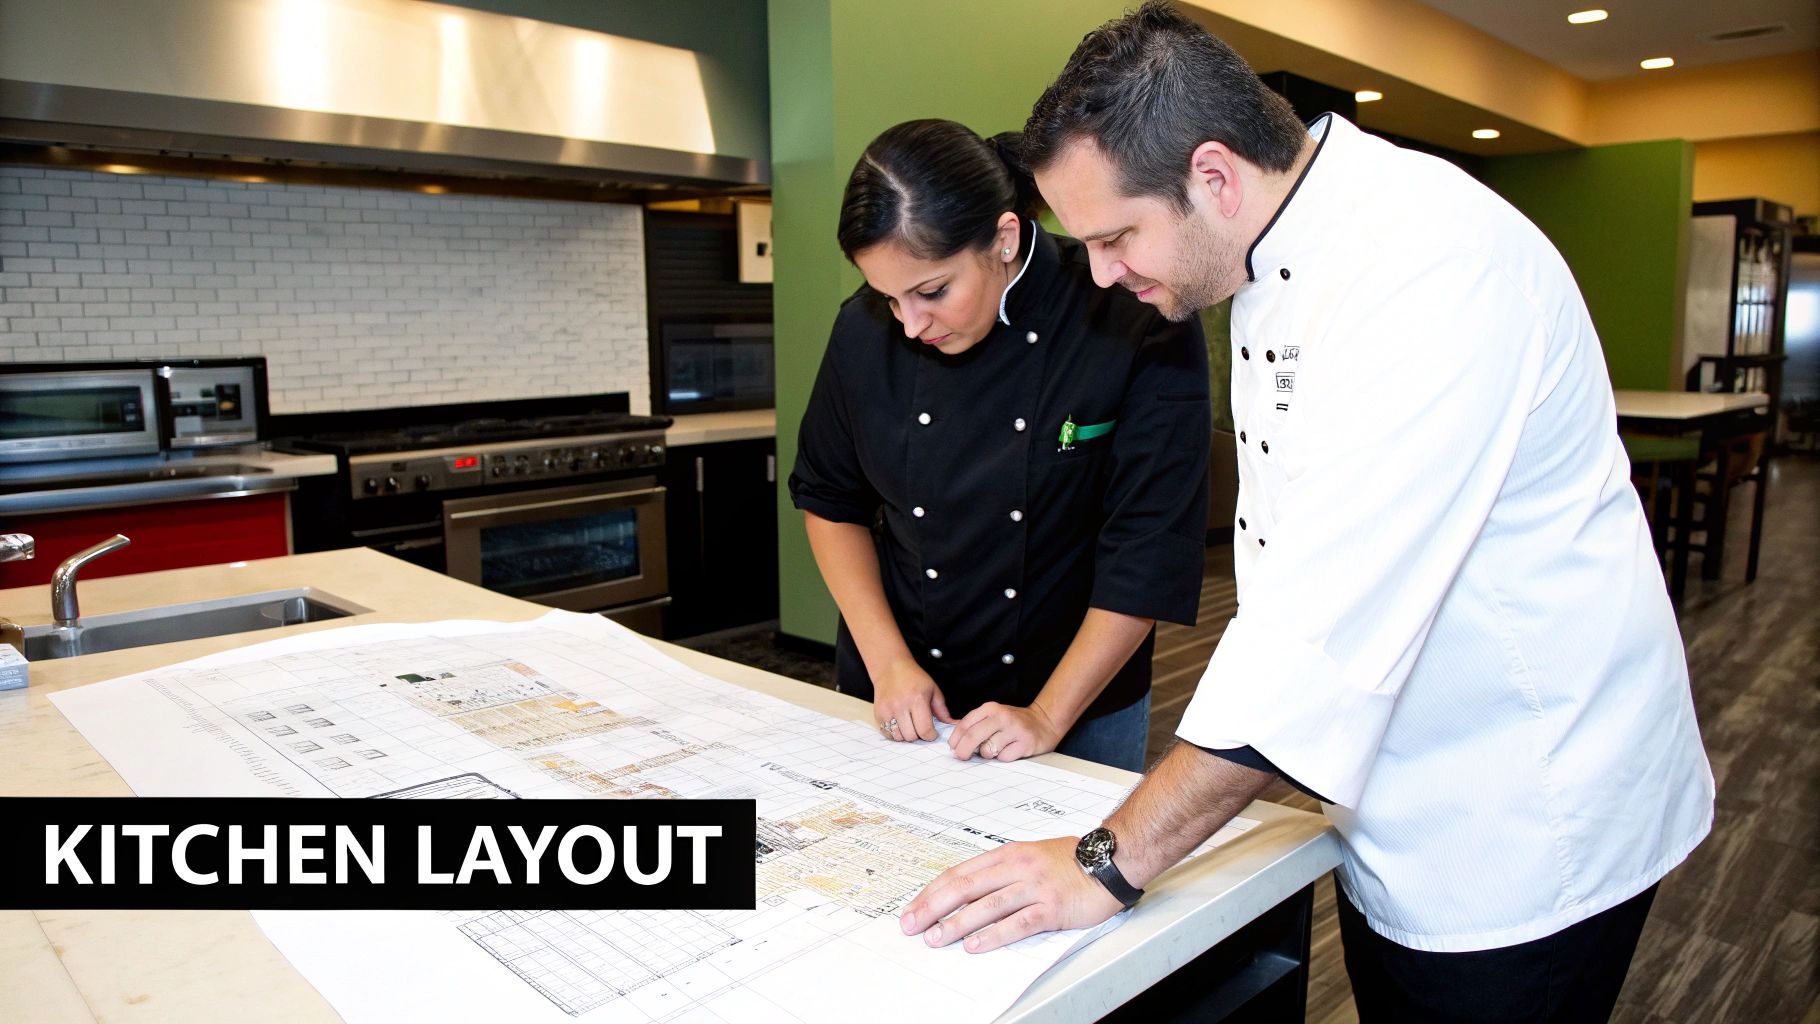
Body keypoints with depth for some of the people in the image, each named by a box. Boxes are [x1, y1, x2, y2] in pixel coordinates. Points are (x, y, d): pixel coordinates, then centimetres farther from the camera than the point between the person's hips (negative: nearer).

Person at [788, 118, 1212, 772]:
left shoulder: (1137, 327, -20)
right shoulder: (867, 330, -9)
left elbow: (1148, 549, -18)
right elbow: (830, 501, 2)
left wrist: (1047, 717, -18)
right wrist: (888, 662, -7)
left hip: (1079, 698, -2)